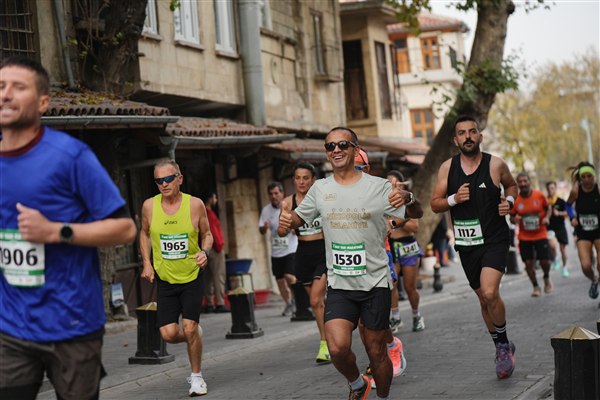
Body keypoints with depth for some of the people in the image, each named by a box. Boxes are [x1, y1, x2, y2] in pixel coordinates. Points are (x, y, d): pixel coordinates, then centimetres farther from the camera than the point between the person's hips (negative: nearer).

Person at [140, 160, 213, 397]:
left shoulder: (195, 204, -9)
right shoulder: (149, 206, -5)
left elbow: (207, 234, 5)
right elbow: (144, 233, 13)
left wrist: (205, 252, -16)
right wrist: (147, 263, 3)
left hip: (192, 277, -2)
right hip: (164, 278, 2)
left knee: (189, 328, -10)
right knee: (169, 335, -5)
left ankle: (196, 376, 13)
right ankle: (194, 335, 32)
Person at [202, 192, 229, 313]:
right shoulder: (209, 213, -12)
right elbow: (213, 231, -19)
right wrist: (219, 245, -15)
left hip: (206, 248, 10)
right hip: (214, 248, -10)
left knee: (209, 277, 10)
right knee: (219, 276, -10)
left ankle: (209, 304, 11)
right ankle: (220, 304, -14)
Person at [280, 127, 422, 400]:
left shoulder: (378, 187, -2)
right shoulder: (320, 189, 7)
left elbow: (414, 214, 0)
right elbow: (299, 218, 21)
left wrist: (408, 198, -23)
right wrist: (288, 219, -4)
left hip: (375, 282, -1)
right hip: (339, 285, 1)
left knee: (376, 352, 5)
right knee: (337, 348, -16)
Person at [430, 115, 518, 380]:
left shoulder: (496, 165, -5)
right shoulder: (447, 168, -1)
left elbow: (511, 184, 15)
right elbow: (435, 204, 3)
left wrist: (509, 201, -5)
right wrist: (454, 199, -16)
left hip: (495, 240, -3)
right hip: (466, 244, 3)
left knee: (490, 293, -23)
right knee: (484, 299, 14)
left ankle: (503, 343, 1)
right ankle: (502, 348, 35)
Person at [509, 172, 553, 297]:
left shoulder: (539, 195, -7)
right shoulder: (515, 200, -5)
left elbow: (548, 209, 8)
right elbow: (512, 217, 5)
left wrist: (547, 217, -12)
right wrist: (515, 219, -18)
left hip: (540, 235, -1)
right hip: (524, 237, 1)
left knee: (545, 261, -5)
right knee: (529, 263, -1)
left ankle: (546, 278, 29)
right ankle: (536, 287, 19)